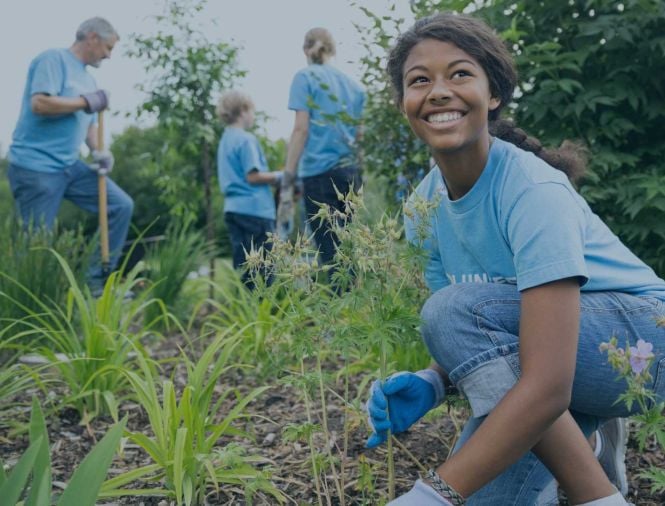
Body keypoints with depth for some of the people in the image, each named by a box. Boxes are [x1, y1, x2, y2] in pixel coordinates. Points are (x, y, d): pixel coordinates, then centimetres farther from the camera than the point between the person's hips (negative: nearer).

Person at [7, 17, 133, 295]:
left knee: (121, 205, 3)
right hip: (35, 166, -8)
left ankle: (97, 281, 8)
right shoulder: (53, 59, -9)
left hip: (70, 166, 9)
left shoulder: (88, 79, 17)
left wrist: (98, 152, 2)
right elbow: (39, 104, -22)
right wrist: (86, 101, -12)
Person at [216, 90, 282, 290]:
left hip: (233, 209, 9)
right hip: (254, 209, -9)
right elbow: (253, 176, -16)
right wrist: (278, 176, -4)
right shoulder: (246, 139, -10)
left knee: (243, 267, 9)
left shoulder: (225, 140, 18)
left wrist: (271, 177, 17)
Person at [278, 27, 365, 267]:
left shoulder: (306, 77, 1)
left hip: (320, 172, -5)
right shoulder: (354, 85, 15)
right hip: (350, 172, 6)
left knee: (330, 254, -7)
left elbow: (301, 129, -7)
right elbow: (358, 133, 15)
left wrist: (287, 183, -9)